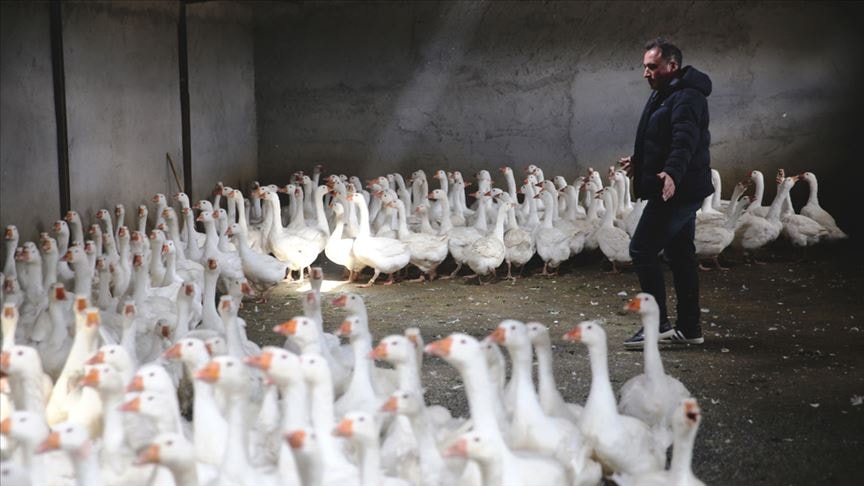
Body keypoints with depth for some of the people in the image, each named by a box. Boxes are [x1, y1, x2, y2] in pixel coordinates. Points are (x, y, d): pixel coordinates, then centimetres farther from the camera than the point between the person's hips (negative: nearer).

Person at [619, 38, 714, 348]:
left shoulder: (686, 98, -17)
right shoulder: (664, 95, 18)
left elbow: (685, 140, -32)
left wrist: (672, 173, -46)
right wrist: (638, 161, 39)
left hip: (676, 191, -11)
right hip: (680, 191, 11)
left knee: (642, 250, -11)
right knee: (680, 254, 13)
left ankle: (658, 325, -8)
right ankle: (689, 328, 20)